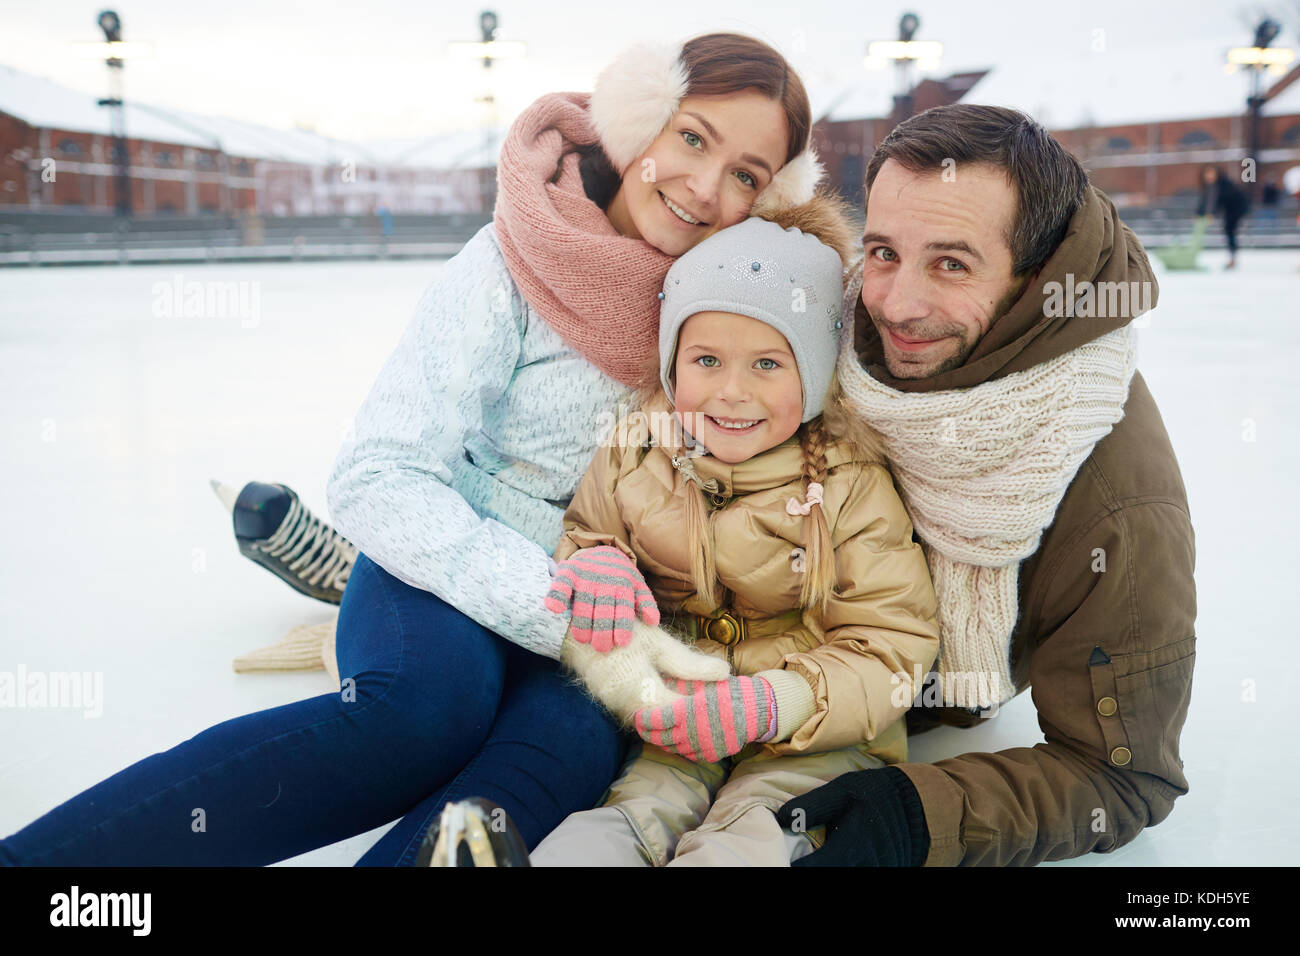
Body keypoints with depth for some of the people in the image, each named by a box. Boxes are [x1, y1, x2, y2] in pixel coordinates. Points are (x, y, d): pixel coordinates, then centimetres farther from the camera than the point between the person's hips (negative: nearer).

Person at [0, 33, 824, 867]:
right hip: (445, 575, -4)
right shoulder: (512, 269, -12)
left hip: (595, 601, 4)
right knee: (429, 704, -38)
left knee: (578, 739, -32)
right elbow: (377, 481, -18)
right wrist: (561, 606, -27)